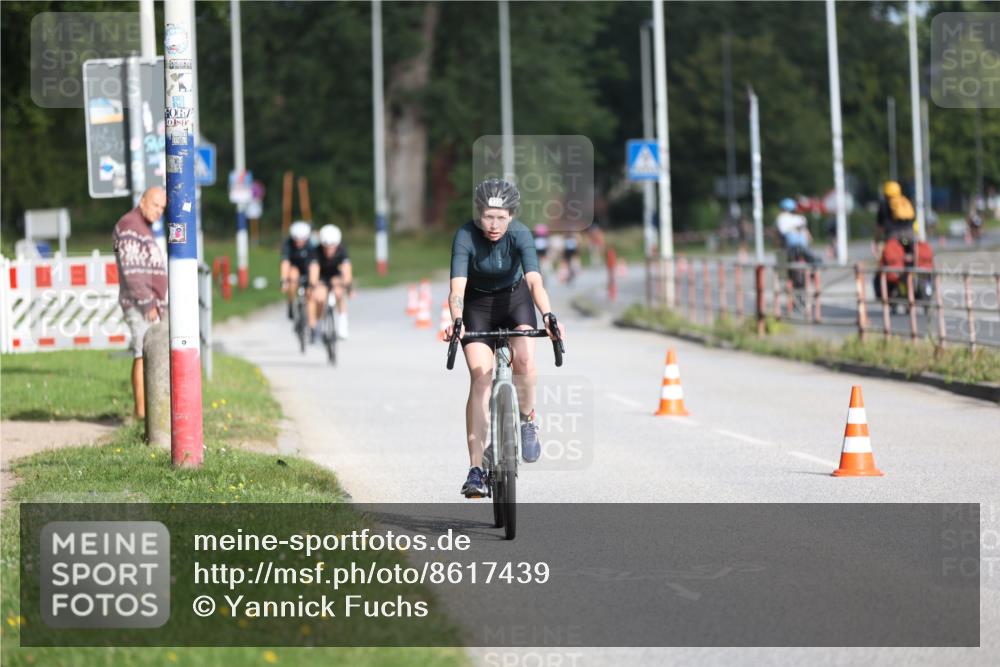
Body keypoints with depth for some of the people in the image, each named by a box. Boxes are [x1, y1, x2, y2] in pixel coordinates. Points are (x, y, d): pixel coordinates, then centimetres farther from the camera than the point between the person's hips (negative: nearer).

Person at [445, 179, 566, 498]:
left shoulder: (519, 234, -25)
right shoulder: (465, 236, -27)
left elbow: (534, 280, -37)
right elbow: (457, 286, -37)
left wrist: (547, 316, -54)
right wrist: (456, 321, -55)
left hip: (515, 298, 1)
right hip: (477, 305, -1)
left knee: (525, 362, -26)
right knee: (480, 378, -16)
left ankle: (527, 421, 5)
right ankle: (476, 469, -16)